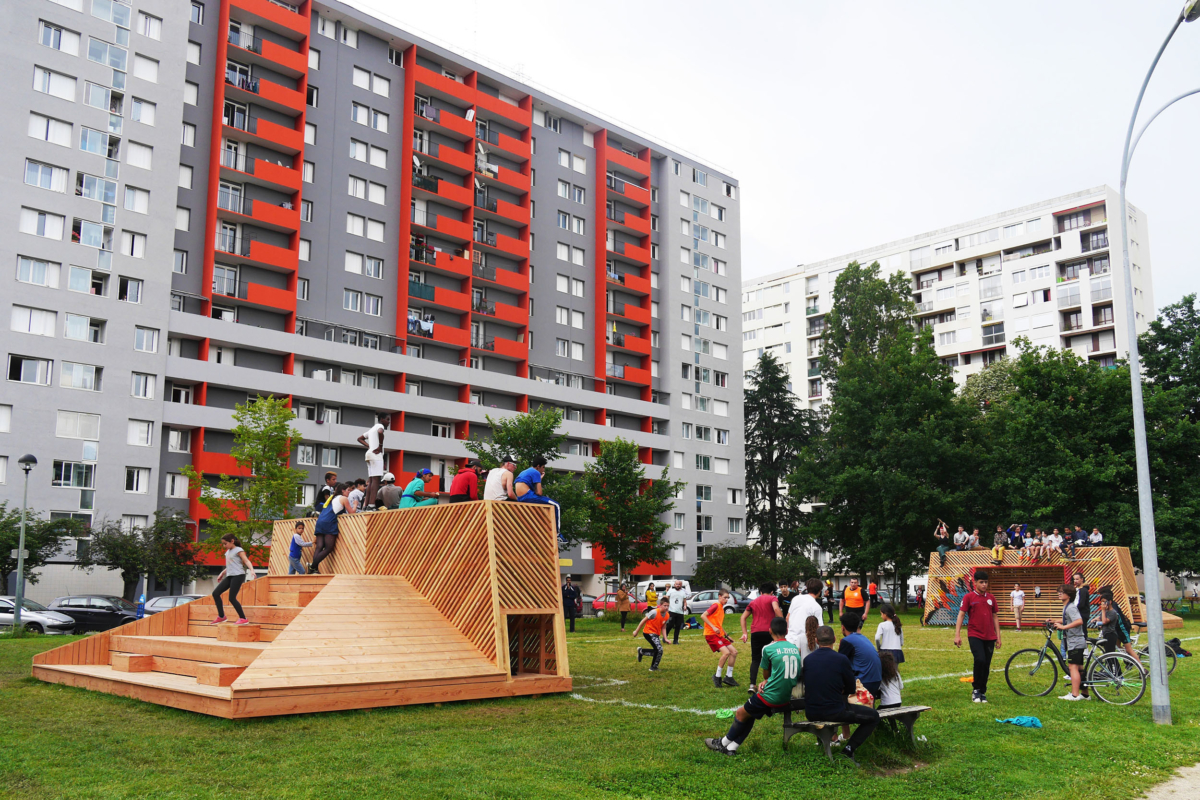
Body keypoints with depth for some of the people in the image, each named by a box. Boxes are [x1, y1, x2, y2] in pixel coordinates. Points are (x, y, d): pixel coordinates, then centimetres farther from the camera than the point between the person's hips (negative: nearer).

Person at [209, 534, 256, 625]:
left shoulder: (238, 550, -5)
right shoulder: (228, 552, 19)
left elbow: (246, 561, -15)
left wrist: (251, 570, -31)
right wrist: (222, 574, 33)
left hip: (238, 575, -9)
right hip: (229, 576, 9)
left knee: (232, 598, -14)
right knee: (215, 593, 1)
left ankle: (243, 618, -6)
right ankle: (221, 616, 10)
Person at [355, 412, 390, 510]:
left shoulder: (372, 428, 24)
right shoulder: (380, 426, -3)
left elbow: (360, 438, 30)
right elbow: (380, 432, -28)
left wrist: (369, 446, 17)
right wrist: (380, 446, -18)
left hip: (370, 454, 10)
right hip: (376, 454, -10)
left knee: (371, 480, 9)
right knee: (376, 479, -15)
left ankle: (366, 505, 6)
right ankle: (371, 505, -25)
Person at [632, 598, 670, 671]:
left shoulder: (667, 615, 0)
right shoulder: (654, 612, -20)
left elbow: (663, 628, 9)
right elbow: (644, 620, -12)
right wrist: (636, 631, -7)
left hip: (656, 634, 8)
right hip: (649, 632, -8)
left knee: (657, 651, 10)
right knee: (659, 649, -18)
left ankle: (641, 651, 30)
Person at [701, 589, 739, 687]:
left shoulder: (722, 608, 18)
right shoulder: (716, 606, -10)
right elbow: (703, 616, -19)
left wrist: (726, 635, 25)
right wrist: (713, 627, -23)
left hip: (719, 635, 10)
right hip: (711, 634, -10)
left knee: (734, 652, 5)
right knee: (726, 652, -23)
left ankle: (728, 677, 12)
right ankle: (717, 677, -10)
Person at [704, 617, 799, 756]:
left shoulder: (768, 649, -11)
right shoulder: (795, 648, 7)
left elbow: (766, 674, 2)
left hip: (771, 696, -7)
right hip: (787, 698, 7)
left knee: (740, 714, 14)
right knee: (749, 714, 21)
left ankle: (723, 743, 30)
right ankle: (731, 748, 24)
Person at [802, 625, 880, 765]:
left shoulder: (807, 659, 1)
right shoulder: (841, 659, -11)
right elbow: (851, 689, 1)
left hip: (811, 714, 5)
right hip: (834, 712, -5)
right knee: (873, 716, 12)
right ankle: (849, 749, 1)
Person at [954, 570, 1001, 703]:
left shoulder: (990, 597, 11)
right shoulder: (969, 597, -2)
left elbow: (995, 617, 18)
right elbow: (961, 615, -4)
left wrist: (998, 636, 14)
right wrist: (957, 635, -12)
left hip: (989, 637, 4)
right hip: (975, 636, -4)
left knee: (987, 665, 5)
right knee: (980, 661, -20)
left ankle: (983, 692, 18)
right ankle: (976, 690, -3)